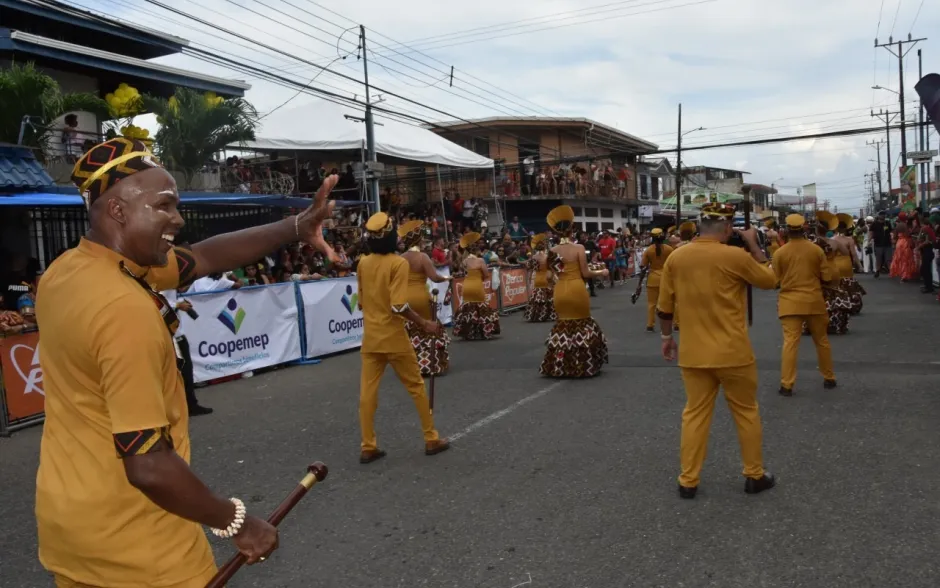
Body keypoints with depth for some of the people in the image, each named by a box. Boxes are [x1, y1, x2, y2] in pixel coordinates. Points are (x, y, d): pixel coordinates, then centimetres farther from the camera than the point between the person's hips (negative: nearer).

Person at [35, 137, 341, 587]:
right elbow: (148, 464, -29)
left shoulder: (65, 270, -1)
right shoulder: (126, 308, -28)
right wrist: (236, 522, -17)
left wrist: (296, 228, -1)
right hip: (128, 537, -8)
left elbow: (203, 258, 4)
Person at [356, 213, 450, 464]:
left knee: (367, 391, 6)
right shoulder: (398, 263, -14)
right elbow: (399, 306, -22)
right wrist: (425, 324, -13)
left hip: (370, 337, 5)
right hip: (393, 337, -5)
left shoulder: (363, 263, 4)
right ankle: (431, 439, 18)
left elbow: (360, 302, 13)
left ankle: (368, 447, 10)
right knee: (416, 387, 9)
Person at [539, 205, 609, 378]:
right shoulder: (578, 248, -9)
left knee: (563, 324, 14)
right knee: (581, 324, 11)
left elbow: (553, 272, 4)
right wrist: (600, 273, 7)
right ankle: (583, 364, 14)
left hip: (560, 291, 3)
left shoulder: (553, 251, 1)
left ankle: (560, 366, 16)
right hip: (577, 289, -3)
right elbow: (585, 273, -9)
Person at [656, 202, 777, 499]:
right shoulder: (735, 256, -12)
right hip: (733, 352, -3)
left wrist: (667, 336, 18)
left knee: (695, 414, 11)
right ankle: (755, 475, 26)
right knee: (746, 412, 15)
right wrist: (753, 244, 9)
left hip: (693, 353, 3)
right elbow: (770, 280, 4)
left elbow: (664, 307, 5)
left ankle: (688, 481, 15)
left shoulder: (675, 258, -1)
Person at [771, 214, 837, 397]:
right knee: (822, 340, 17)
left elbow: (775, 280, 2)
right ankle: (829, 378, 28)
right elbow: (828, 276, 1)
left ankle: (786, 384, -8)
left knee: (790, 342, -5)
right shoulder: (816, 250, -2)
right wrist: (836, 271, 24)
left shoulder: (780, 253, -5)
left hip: (790, 302, -2)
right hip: (814, 301, 2)